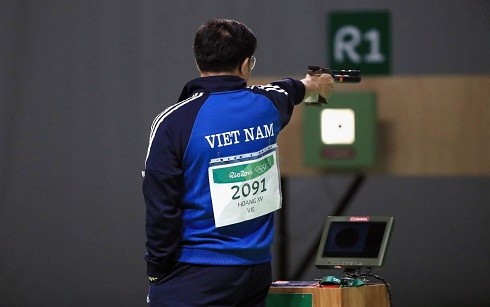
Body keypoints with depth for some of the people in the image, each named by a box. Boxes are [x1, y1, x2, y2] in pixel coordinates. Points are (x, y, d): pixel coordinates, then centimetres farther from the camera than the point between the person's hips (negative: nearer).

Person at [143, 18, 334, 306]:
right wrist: (311, 85, 57)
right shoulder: (267, 104, 5)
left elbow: (161, 208, -9)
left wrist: (157, 271, 2)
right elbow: (287, 92, 33)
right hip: (257, 269, 5)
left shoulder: (173, 122, -11)